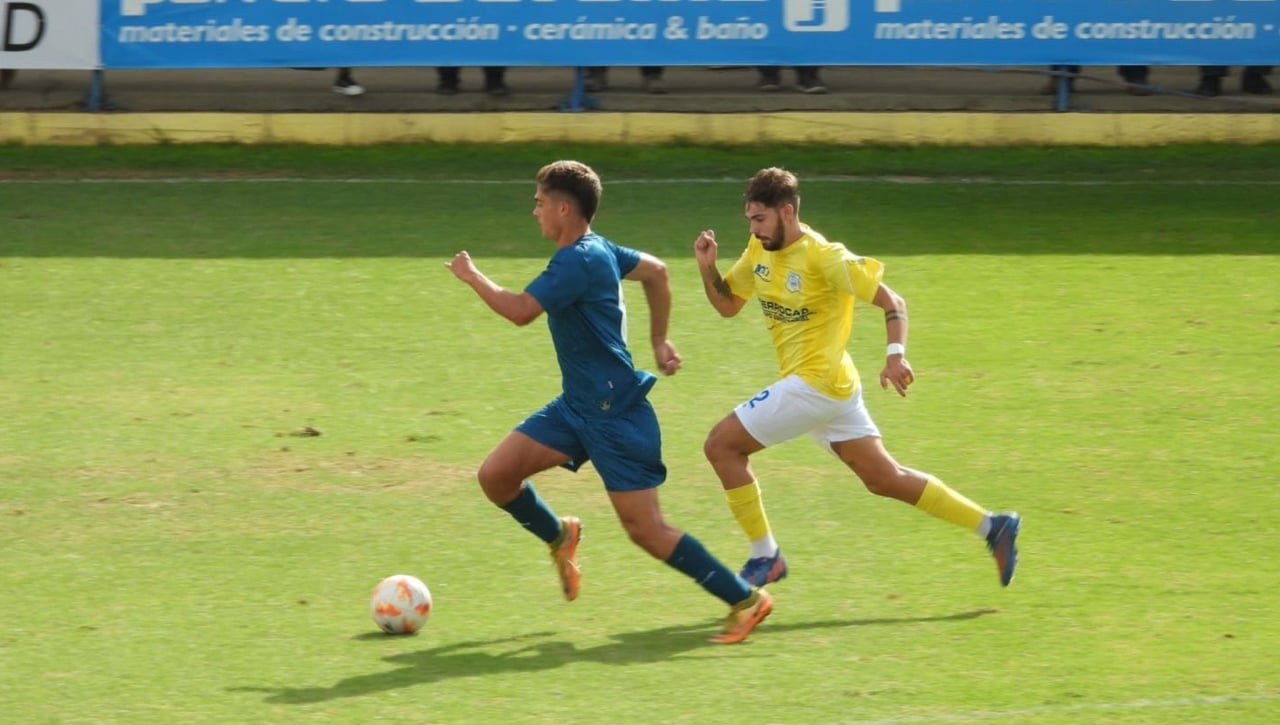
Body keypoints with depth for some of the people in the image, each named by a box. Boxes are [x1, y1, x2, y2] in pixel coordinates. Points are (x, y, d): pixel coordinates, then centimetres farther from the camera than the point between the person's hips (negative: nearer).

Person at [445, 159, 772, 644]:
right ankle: (560, 538, 26)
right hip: (578, 406, 9)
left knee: (646, 530, -8)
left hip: (615, 413, -9)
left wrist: (473, 277, -12)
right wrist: (659, 341, 28)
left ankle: (746, 600, 1)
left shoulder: (578, 261, -21)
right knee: (496, 475, 0)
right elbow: (655, 271, 23)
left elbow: (521, 310, -28)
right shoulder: (598, 250, 8)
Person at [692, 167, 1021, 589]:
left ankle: (765, 558, -1)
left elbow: (890, 301, -15)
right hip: (833, 388, 9)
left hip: (816, 383, -9)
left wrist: (895, 355, -30)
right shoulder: (759, 251, 7)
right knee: (885, 480, 12)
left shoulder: (823, 257, -16)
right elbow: (727, 304, 17)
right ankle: (992, 527, 16)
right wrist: (707, 268, -2)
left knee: (721, 445, -8)